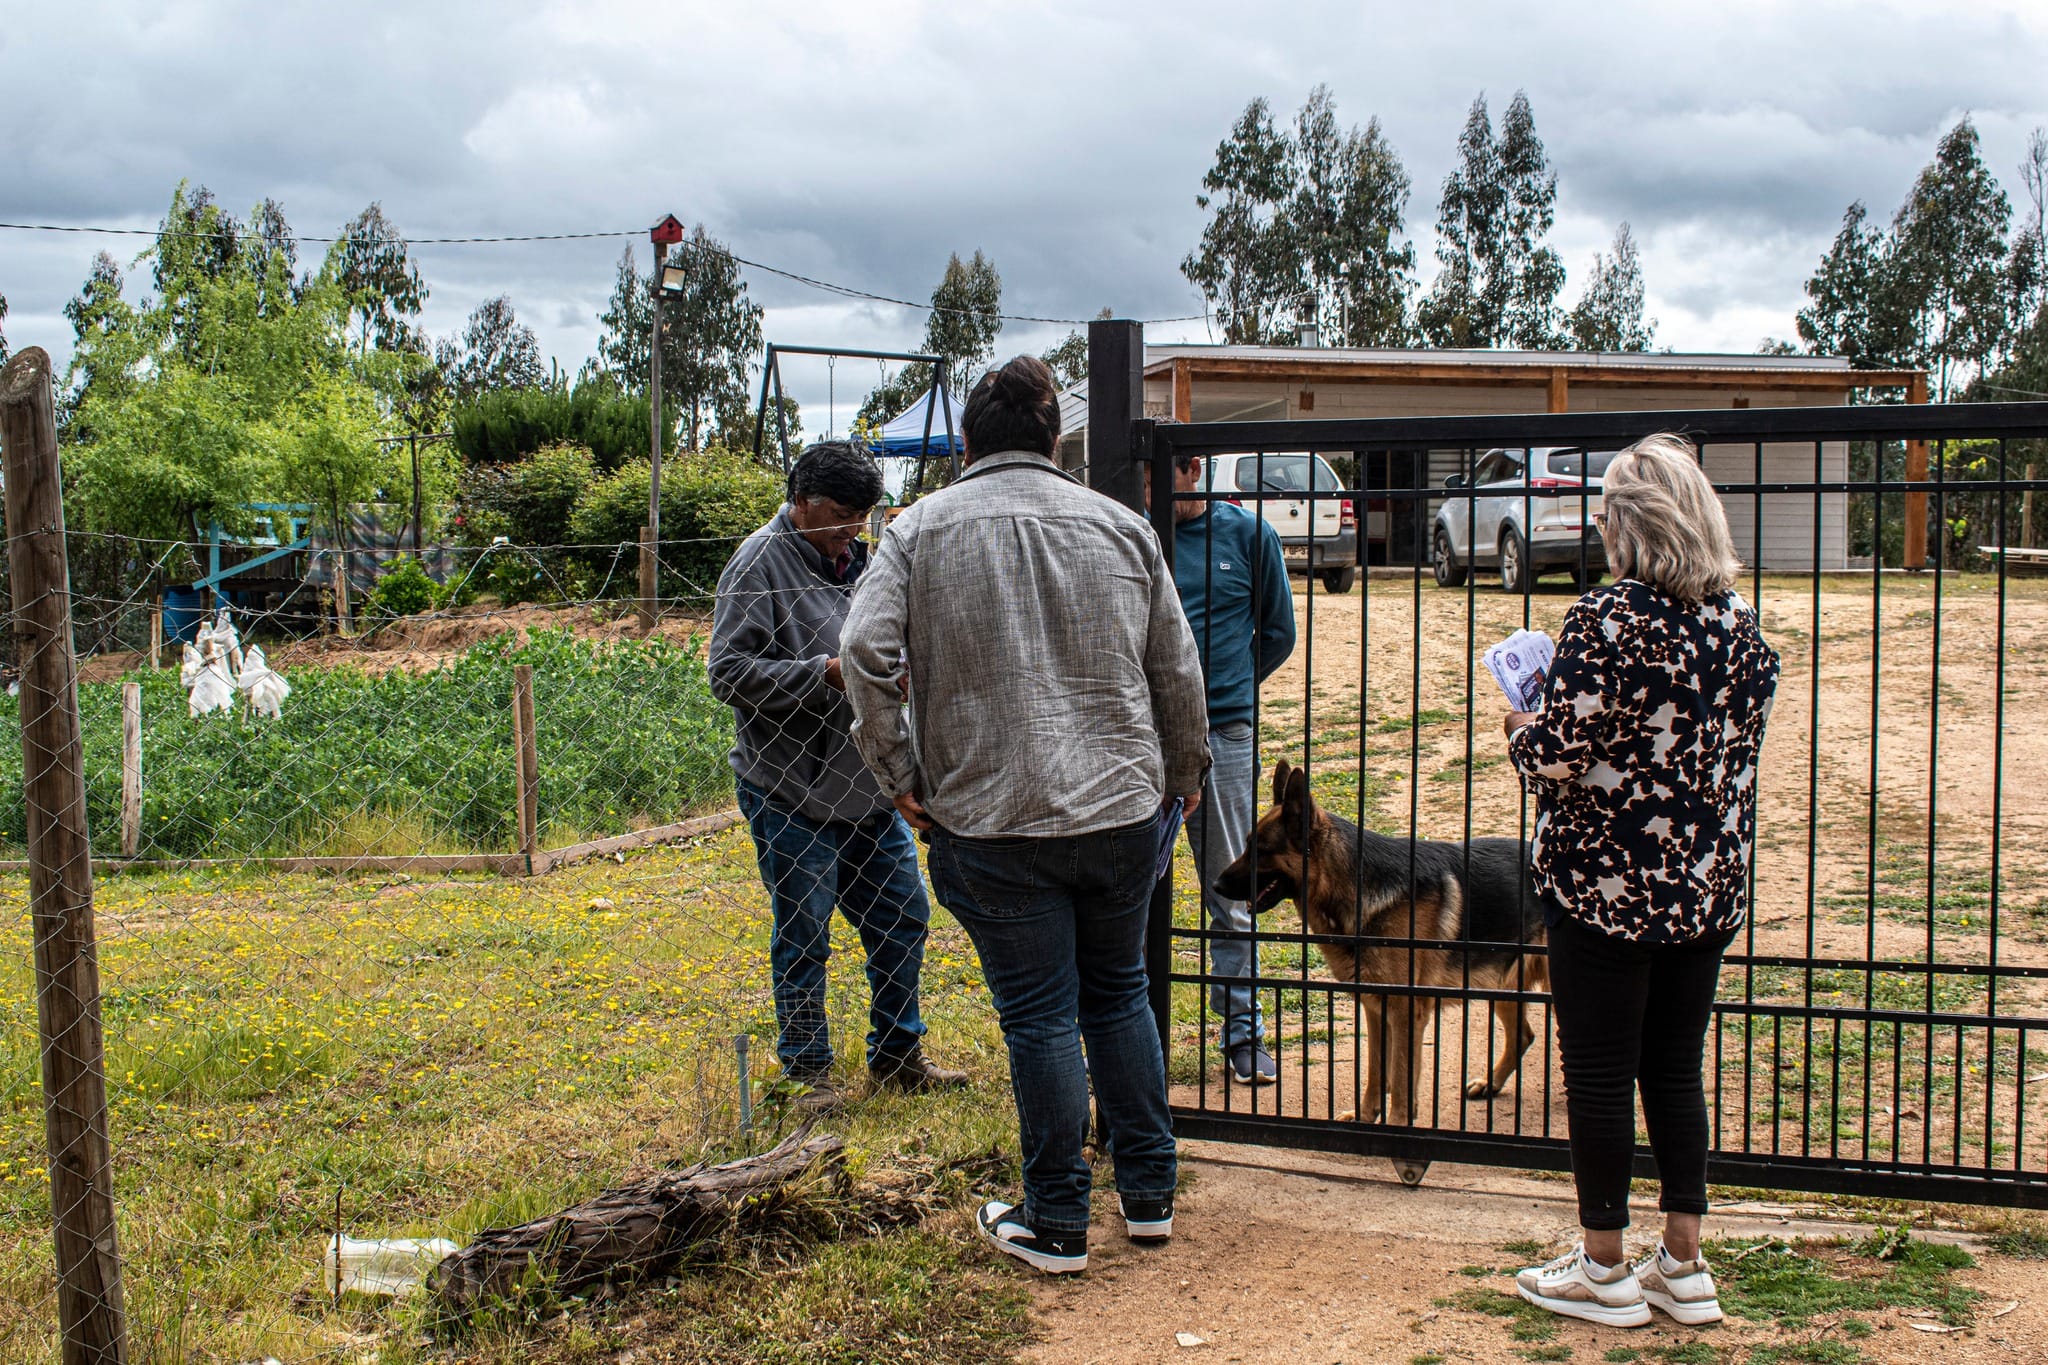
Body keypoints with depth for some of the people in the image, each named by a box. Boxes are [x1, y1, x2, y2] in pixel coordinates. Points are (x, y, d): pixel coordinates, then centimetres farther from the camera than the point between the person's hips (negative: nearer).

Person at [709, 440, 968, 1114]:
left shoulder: (855, 558, 12)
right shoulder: (759, 564, -11)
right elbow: (729, 672, -17)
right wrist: (827, 673, -22)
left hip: (868, 786, 8)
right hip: (792, 795, -7)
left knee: (902, 917, 13)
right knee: (803, 940, 3)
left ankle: (897, 1056, 29)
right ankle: (808, 1073, 18)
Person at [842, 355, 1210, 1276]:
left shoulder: (922, 529, -1)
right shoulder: (1120, 526, 6)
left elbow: (867, 653, -13)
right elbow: (1177, 671, 7)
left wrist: (900, 776, -4)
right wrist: (1184, 774, 21)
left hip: (995, 821, -3)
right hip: (1122, 806, 3)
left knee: (1039, 1017, 4)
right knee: (1120, 995, 18)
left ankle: (1056, 1224, 14)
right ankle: (1149, 1196, 26)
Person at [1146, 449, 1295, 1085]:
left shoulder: (1249, 535, 3)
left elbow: (1277, 632, 12)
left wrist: (1226, 685, 7)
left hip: (1224, 731, -1)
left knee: (1232, 893, 7)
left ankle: (1243, 1029, 16)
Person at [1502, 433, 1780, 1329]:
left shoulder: (1606, 619, -17)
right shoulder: (1741, 623, 2)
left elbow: (1557, 755, -20)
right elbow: (1738, 742, 12)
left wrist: (1522, 732, 1)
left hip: (1605, 884, -6)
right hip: (1711, 885, 6)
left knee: (1599, 1074, 6)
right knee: (1677, 1069, 15)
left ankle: (1604, 1270, 16)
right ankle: (1684, 1266, 22)